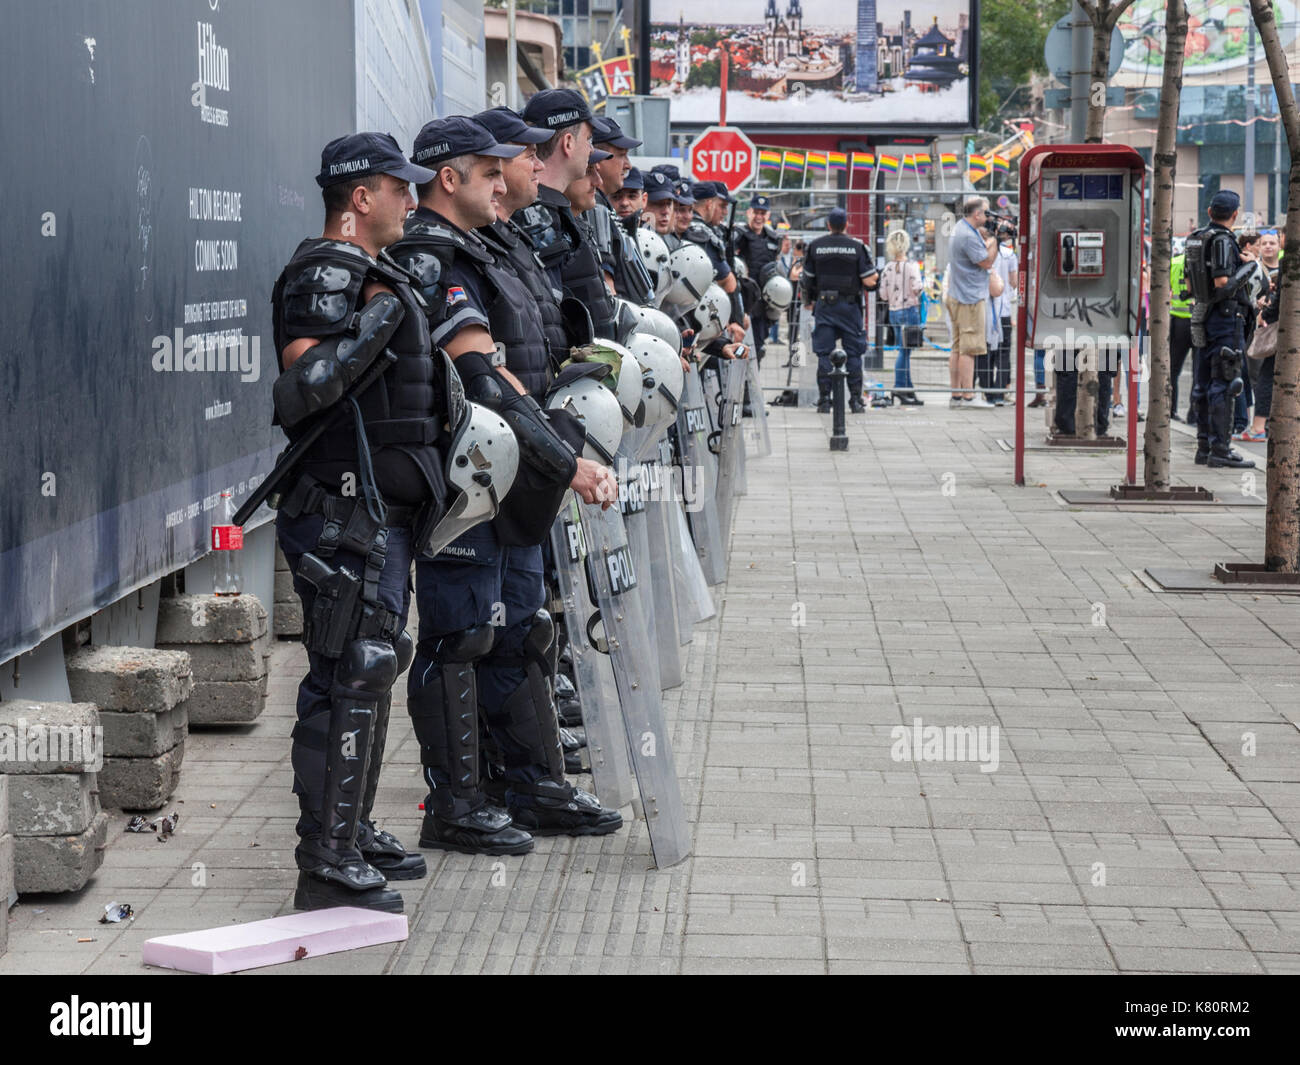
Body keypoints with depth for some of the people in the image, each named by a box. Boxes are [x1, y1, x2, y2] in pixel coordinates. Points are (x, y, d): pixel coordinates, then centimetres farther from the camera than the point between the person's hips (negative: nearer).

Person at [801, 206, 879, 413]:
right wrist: (876, 276, 17)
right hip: (850, 306, -1)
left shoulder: (815, 246, 1)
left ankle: (824, 401, 0)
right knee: (854, 353, 5)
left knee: (824, 354, 3)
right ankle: (856, 400, 4)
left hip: (824, 305, 1)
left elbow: (807, 279, 6)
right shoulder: (857, 247, -4)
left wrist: (808, 302, 22)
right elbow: (869, 281, -7)